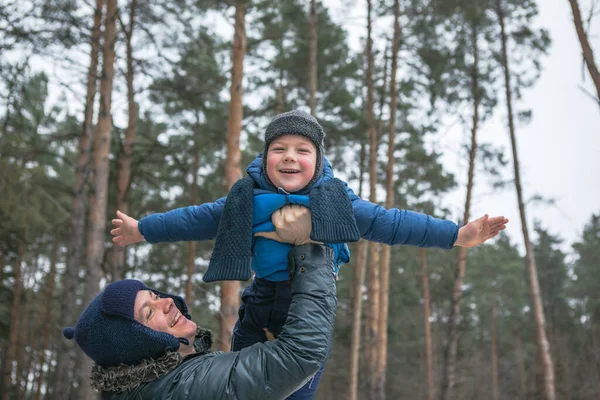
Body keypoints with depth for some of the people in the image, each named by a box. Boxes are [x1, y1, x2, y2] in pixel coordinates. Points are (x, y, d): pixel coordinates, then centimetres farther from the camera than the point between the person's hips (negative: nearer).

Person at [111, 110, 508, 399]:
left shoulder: (335, 199, -8)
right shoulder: (248, 198, -4)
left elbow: (389, 222, -9)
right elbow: (199, 219, 8)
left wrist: (459, 235, -14)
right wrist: (142, 229, 16)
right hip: (261, 301, 2)